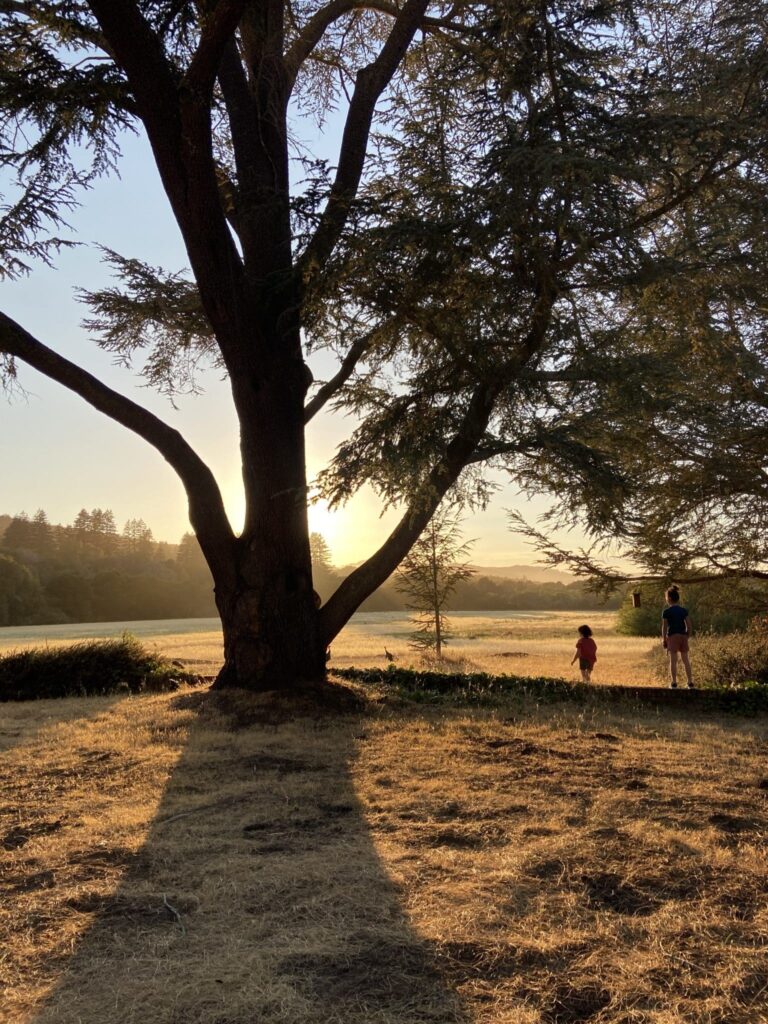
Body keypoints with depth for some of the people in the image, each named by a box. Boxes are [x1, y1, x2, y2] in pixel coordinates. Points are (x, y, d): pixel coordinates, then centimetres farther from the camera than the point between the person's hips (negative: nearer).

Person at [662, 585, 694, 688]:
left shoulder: (666, 612, -6)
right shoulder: (684, 610, 6)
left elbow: (664, 627, -6)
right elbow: (688, 625, 4)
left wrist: (664, 639, 1)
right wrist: (688, 637, 14)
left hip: (672, 636, -4)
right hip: (683, 636, 4)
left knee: (673, 661, 0)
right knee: (686, 660, 8)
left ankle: (674, 683, 0)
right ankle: (690, 683, 9)